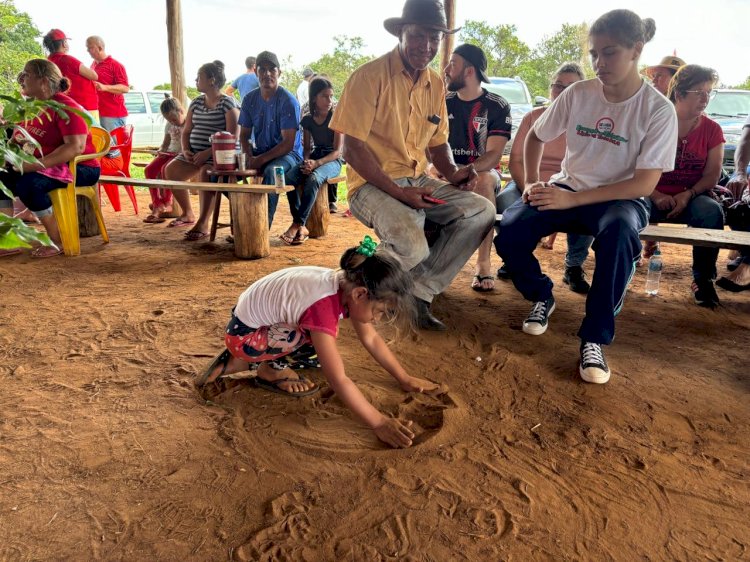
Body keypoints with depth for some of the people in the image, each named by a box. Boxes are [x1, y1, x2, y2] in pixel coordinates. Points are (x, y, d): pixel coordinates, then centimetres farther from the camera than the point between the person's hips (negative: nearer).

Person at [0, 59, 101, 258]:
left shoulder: (65, 107, -14)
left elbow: (76, 147, -27)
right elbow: (17, 140, 19)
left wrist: (36, 165, -31)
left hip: (80, 169, -8)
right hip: (48, 168, 9)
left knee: (28, 184, -30)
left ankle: (59, 242, -16)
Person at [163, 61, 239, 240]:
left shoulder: (228, 103, -6)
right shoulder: (196, 102, 16)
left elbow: (232, 136, -16)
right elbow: (186, 131, 19)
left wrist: (207, 153, -22)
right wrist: (186, 150, -3)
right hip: (194, 153, 8)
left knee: (206, 173, -37)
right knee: (170, 170, -9)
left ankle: (203, 224, -33)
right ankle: (188, 214, 9)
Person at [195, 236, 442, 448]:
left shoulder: (348, 285, -11)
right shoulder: (323, 306, -35)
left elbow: (371, 339, 0)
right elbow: (338, 380, -36)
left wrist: (404, 378, -1)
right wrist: (379, 423, -35)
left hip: (265, 319, 9)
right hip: (243, 334, -9)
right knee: (320, 332, -29)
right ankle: (270, 370, -2)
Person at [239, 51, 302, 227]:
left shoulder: (288, 101, -13)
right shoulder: (250, 99, 5)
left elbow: (288, 143, -17)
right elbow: (244, 135, 9)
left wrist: (261, 160, -25)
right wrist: (250, 158, -12)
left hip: (288, 154, -6)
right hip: (260, 152, 6)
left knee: (271, 171, -38)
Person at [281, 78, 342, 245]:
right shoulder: (308, 120, 8)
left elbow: (337, 151, -10)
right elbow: (307, 148, 12)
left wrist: (317, 163, -26)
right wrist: (307, 162, -13)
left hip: (332, 161, -4)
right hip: (314, 158, 4)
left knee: (314, 178, -38)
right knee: (290, 177, -27)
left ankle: (297, 225, -31)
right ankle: (302, 227, -29)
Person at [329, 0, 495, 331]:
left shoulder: (435, 84, 11)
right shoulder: (370, 76, -10)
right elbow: (353, 149, -14)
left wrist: (453, 173, -2)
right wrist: (398, 193, -21)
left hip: (417, 180, 7)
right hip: (372, 183, -7)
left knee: (482, 211, -12)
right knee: (412, 246, -33)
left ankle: (419, 293, -8)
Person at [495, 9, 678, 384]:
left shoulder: (659, 110, -11)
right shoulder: (578, 94, -3)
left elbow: (644, 184, -16)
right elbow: (535, 136, 12)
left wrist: (573, 200, -25)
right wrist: (531, 183, -3)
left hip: (619, 198, -2)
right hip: (566, 187, 3)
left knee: (619, 233, -39)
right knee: (509, 232, -25)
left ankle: (595, 338, -22)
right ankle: (541, 297, 7)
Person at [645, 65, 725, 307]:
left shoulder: (712, 130, 4)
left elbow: (712, 175, 0)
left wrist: (687, 195, -19)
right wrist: (656, 196, -22)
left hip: (691, 198, 2)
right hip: (654, 197, -2)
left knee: (712, 211, -31)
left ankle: (703, 279, -13)